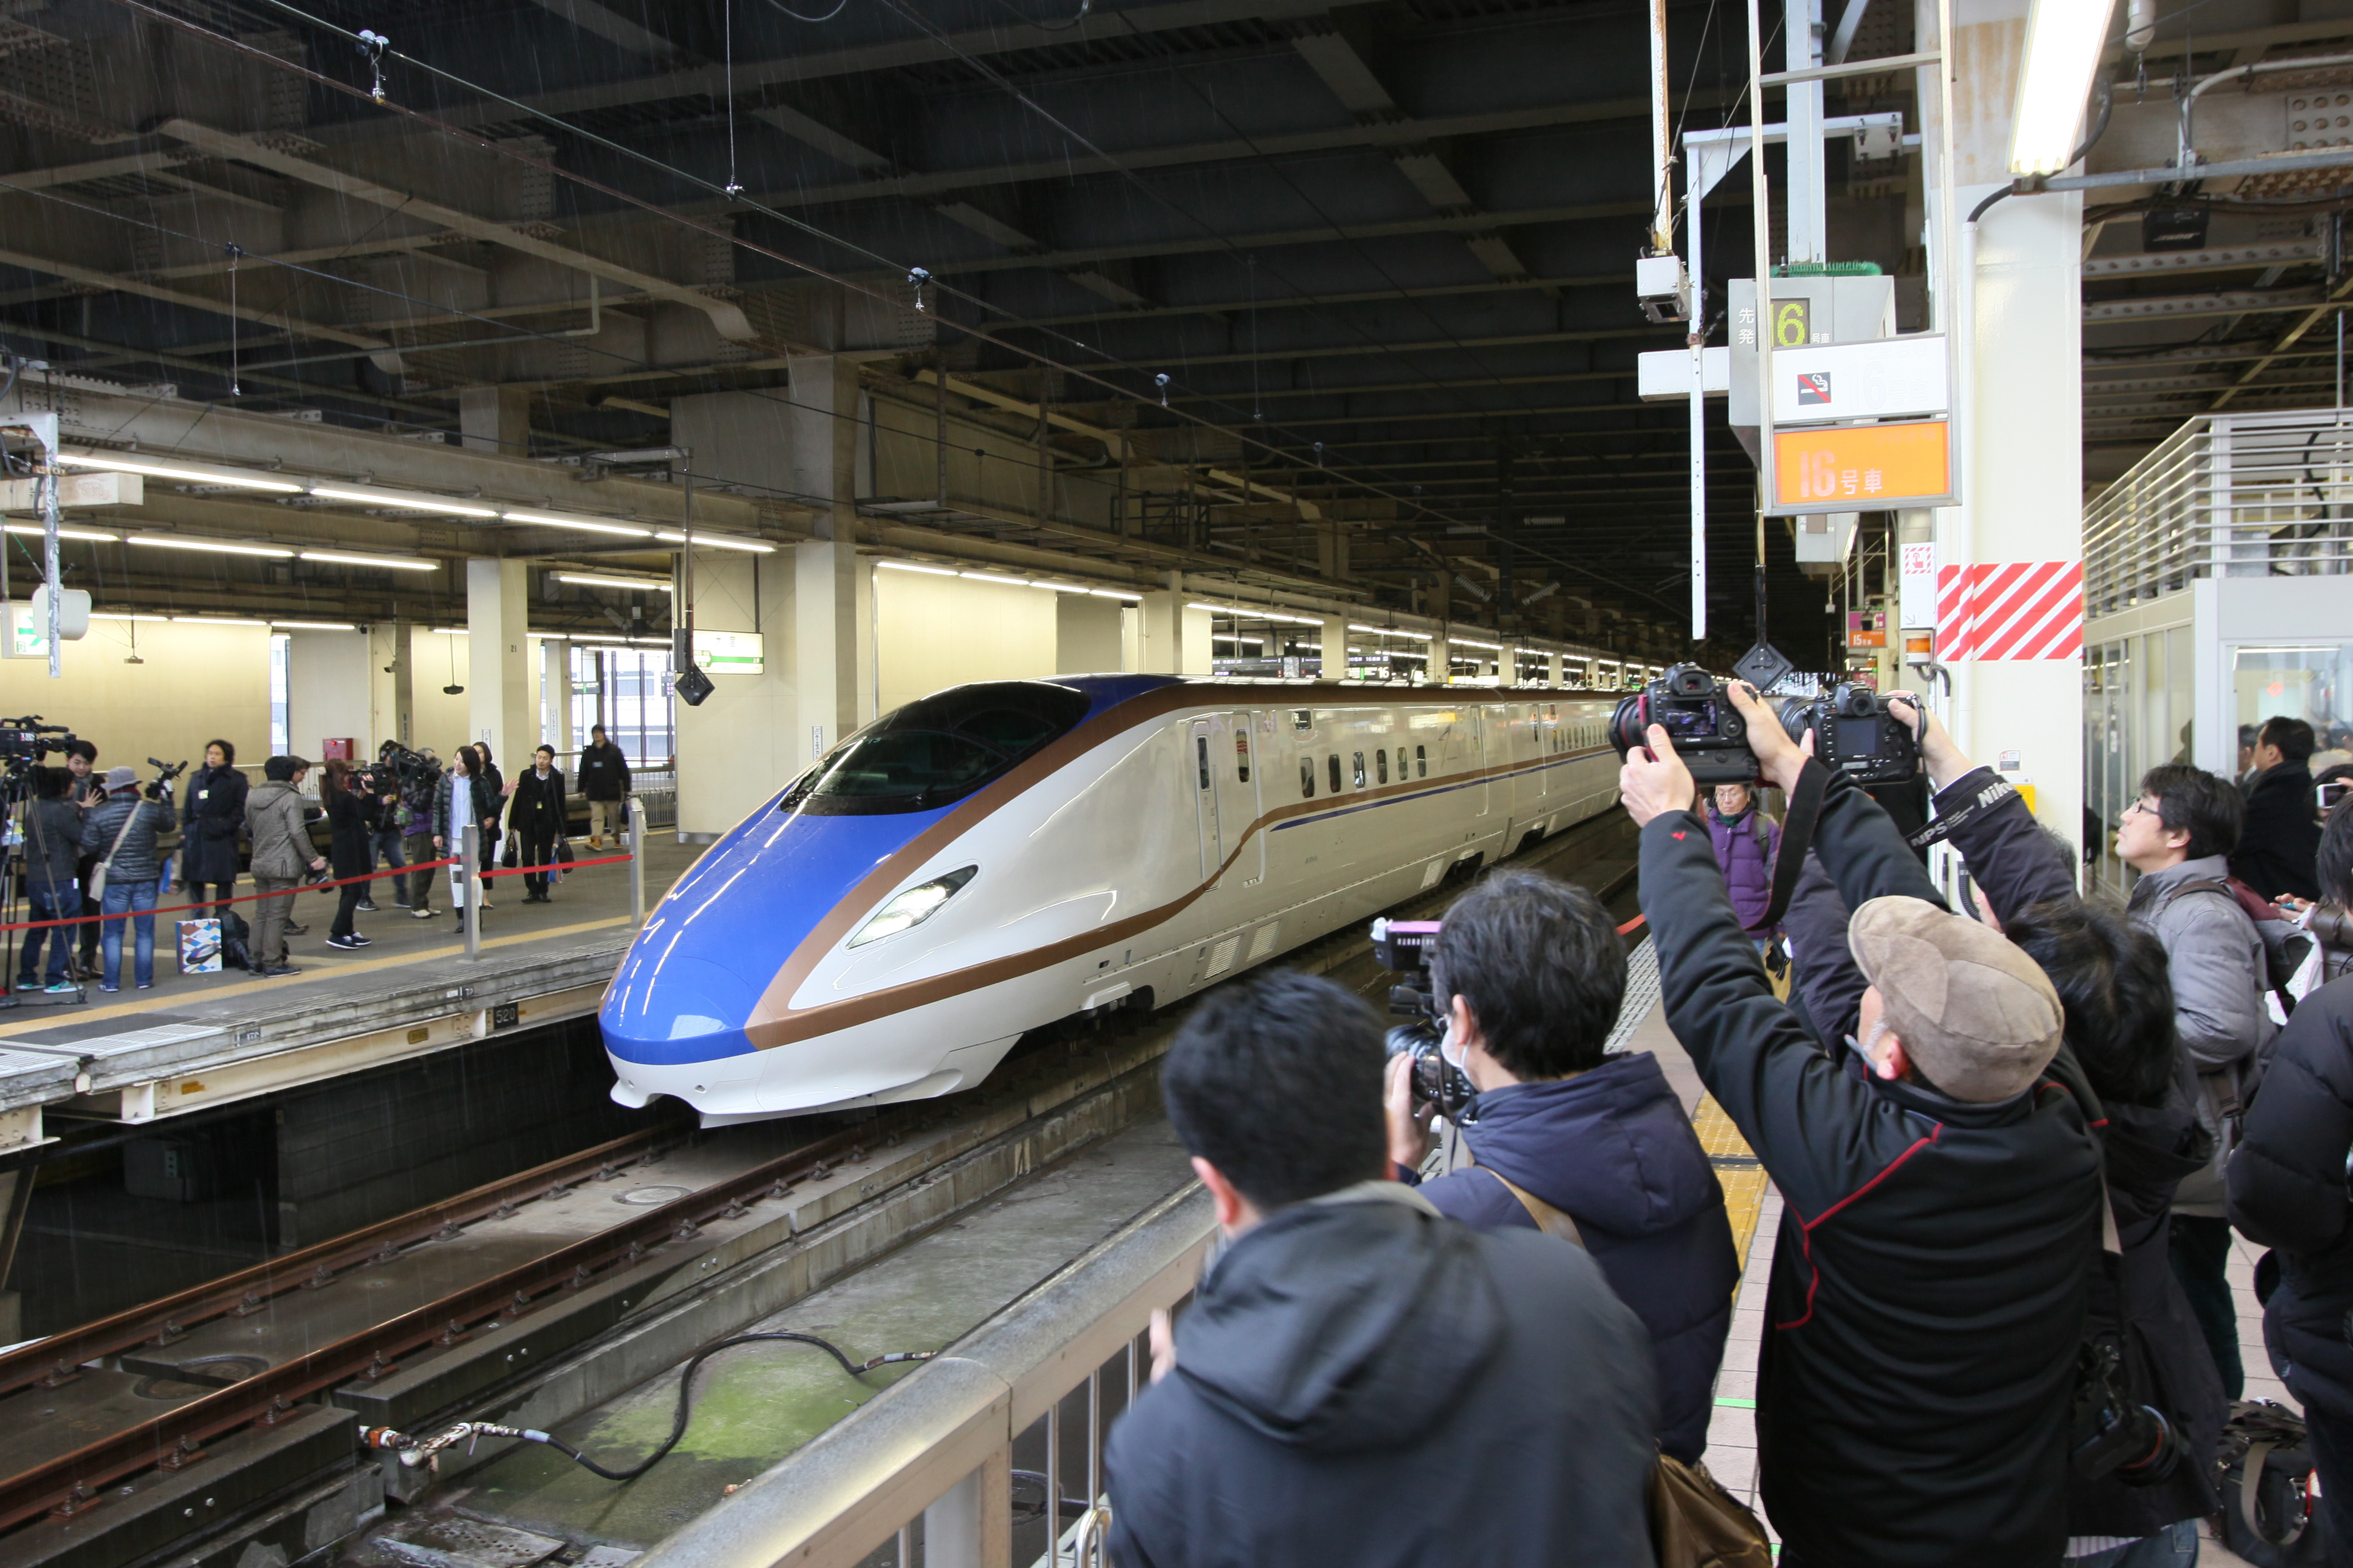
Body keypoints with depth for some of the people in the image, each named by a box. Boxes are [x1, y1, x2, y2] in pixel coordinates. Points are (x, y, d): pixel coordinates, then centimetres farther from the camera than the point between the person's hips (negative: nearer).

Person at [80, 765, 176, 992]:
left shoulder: (97, 813, -7)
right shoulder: (150, 809, -6)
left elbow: (89, 847, -6)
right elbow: (169, 825, 12)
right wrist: (163, 799, 23)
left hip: (113, 880, 0)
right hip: (145, 879, 0)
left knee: (113, 933, 8)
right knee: (145, 933, 8)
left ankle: (111, 982, 9)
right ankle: (144, 979, 11)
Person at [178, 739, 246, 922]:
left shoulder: (236, 779, 2)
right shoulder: (197, 778, 15)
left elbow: (241, 808, -3)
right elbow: (188, 807, 17)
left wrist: (227, 826, -16)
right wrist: (184, 831, 9)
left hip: (222, 837, -4)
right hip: (196, 836, 4)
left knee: (224, 879, 0)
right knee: (194, 879, 6)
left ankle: (222, 913, 9)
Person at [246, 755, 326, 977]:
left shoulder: (253, 796, 11)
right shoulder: (291, 797, -12)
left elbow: (250, 830, 17)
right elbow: (298, 832, -16)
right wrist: (313, 858, -10)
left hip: (260, 864, 7)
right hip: (284, 865, -7)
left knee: (261, 914, 13)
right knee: (277, 915, -4)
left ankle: (258, 960, 17)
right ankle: (273, 964, -1)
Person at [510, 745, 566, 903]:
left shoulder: (558, 778, 1)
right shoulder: (526, 776, 2)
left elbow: (561, 804, 2)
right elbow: (517, 800, 5)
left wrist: (561, 828, 1)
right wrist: (512, 823, 3)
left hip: (547, 824, -1)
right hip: (528, 823, 1)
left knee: (545, 859, 5)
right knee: (528, 858, -1)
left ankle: (542, 891, 14)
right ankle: (532, 890, 7)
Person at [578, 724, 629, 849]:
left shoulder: (614, 750, 0)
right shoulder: (588, 752, 6)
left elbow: (624, 770, -1)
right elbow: (583, 772, 11)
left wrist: (626, 788, -5)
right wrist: (581, 789, 10)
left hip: (612, 790, -1)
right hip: (595, 792, 1)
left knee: (614, 816, 9)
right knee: (596, 817, -8)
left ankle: (617, 838, 26)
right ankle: (596, 840, -18)